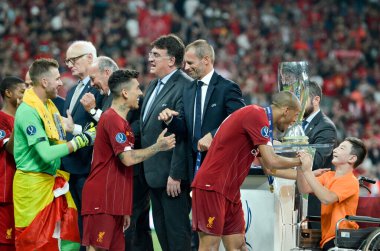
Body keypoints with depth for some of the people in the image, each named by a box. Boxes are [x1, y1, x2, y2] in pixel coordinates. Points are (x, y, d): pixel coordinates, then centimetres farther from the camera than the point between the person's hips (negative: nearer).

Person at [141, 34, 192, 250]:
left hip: (172, 175, -10)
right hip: (154, 174, 10)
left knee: (177, 232, -3)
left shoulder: (184, 87, -16)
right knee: (162, 230, 13)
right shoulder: (154, 86, 15)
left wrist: (175, 175, -22)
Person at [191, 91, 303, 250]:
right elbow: (271, 161, -18)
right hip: (212, 186, -10)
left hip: (230, 192, 10)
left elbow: (268, 167, 22)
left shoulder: (261, 119, 16)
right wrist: (298, 161, -1)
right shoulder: (256, 114, -14)